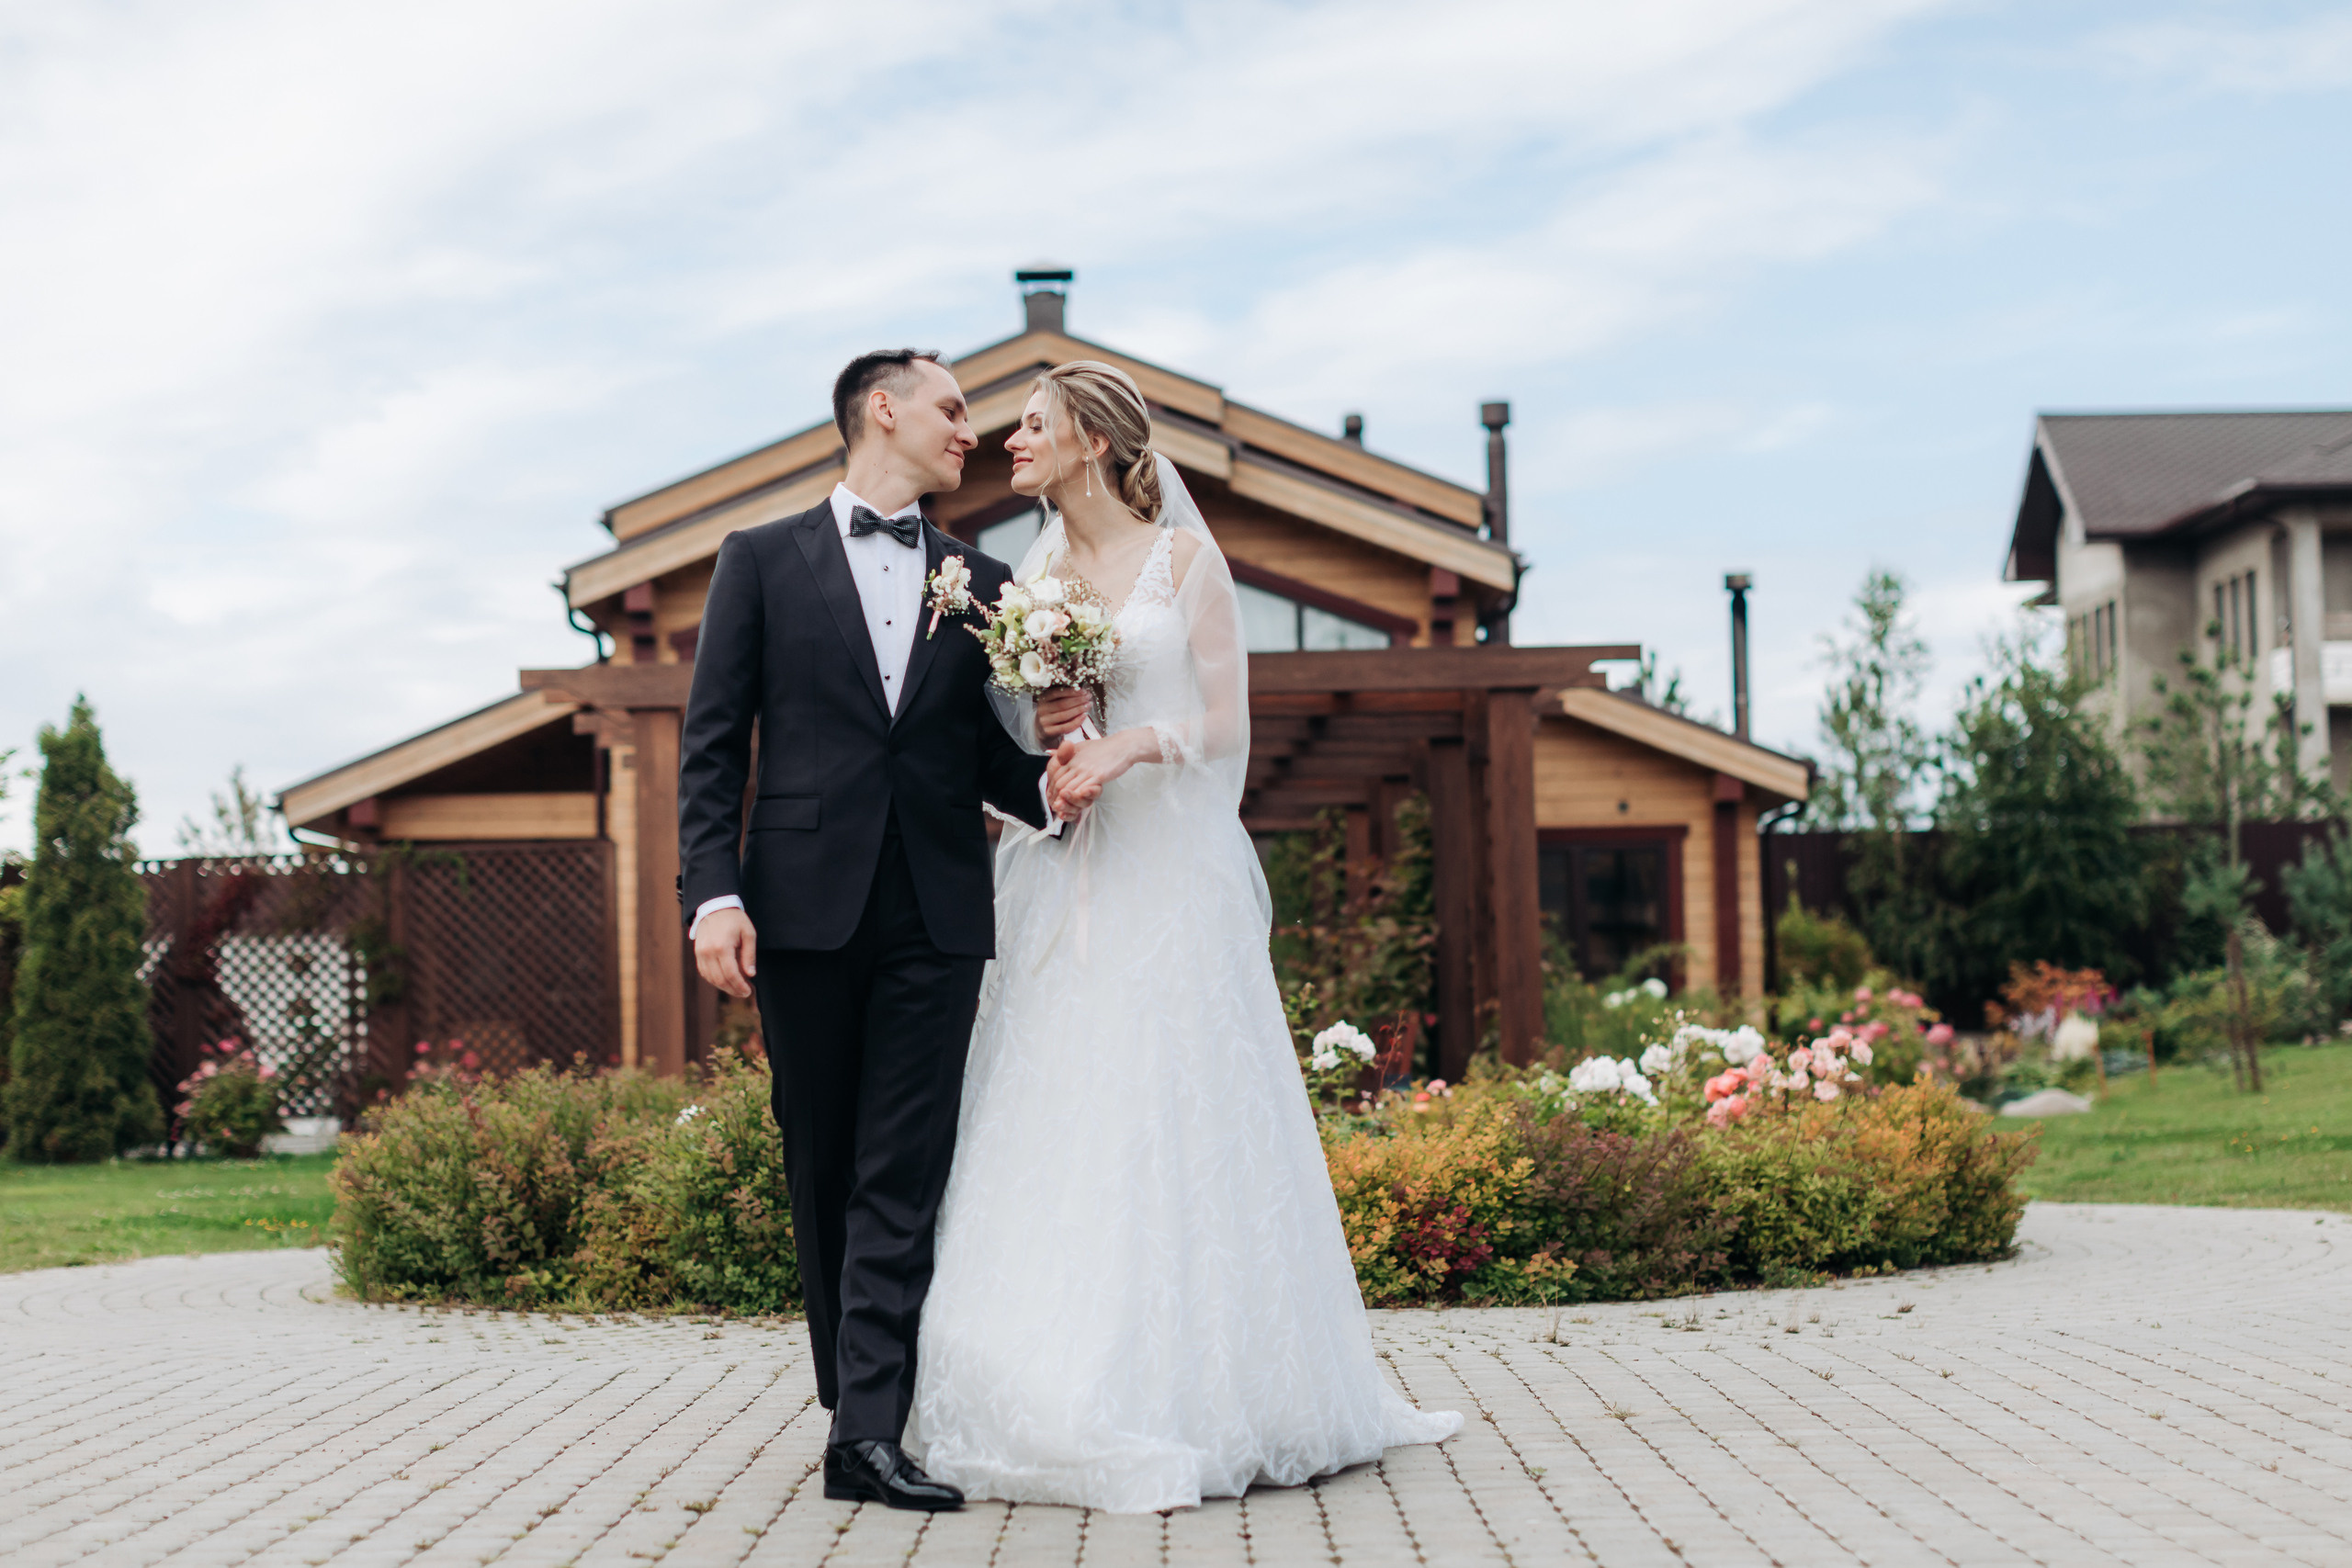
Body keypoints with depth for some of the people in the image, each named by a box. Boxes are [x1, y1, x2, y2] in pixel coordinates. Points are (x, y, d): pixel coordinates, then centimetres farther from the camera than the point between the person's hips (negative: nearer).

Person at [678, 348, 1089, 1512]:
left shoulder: (981, 583, 15)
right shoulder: (762, 561, 8)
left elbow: (993, 759, 15)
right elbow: (712, 746, 2)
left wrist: (1052, 759, -8)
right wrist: (715, 893, -9)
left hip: (935, 913, 1)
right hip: (805, 905, -1)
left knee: (902, 1176, -7)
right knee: (822, 1168, 7)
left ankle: (869, 1432, -12)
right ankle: (854, 1399, 20)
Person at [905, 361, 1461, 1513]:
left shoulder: (1182, 558, 1)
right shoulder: (1030, 575, 14)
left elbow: (1225, 724, -3)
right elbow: (1004, 725, 10)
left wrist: (1128, 746, -19)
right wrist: (1043, 758, -11)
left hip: (1167, 874, -4)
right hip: (1055, 884, 4)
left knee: (1170, 1122, -5)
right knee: (1052, 1130, 0)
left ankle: (1197, 1404, 2)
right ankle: (1062, 1406, 4)